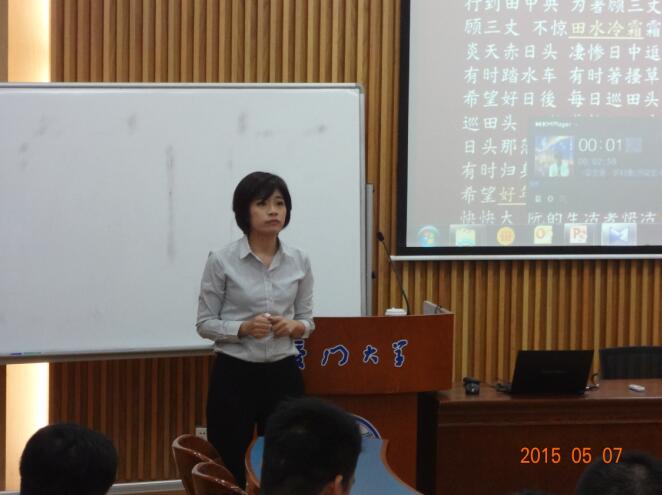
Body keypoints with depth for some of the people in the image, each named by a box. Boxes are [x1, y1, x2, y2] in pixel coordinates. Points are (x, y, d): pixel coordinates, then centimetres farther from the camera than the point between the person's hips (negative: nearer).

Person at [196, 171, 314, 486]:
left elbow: (307, 320, 10)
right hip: (234, 376, -3)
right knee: (230, 473, 1)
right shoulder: (221, 261, -7)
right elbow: (205, 324, -3)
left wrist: (294, 327, -12)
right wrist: (244, 328, -20)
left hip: (283, 376, 3)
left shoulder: (299, 261, 3)